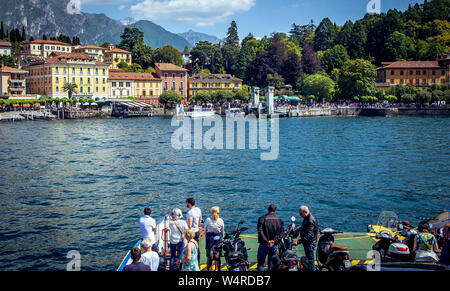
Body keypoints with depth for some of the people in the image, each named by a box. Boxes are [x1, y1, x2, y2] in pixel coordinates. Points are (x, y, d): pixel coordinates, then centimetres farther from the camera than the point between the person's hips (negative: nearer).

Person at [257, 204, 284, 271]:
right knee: (271, 263, 14)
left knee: (260, 263, 4)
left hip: (264, 244, -3)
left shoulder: (262, 218, -6)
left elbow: (260, 231, -16)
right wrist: (274, 240, -11)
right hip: (274, 245, 3)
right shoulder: (279, 220, 3)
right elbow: (281, 232, -3)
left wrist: (267, 241, -18)